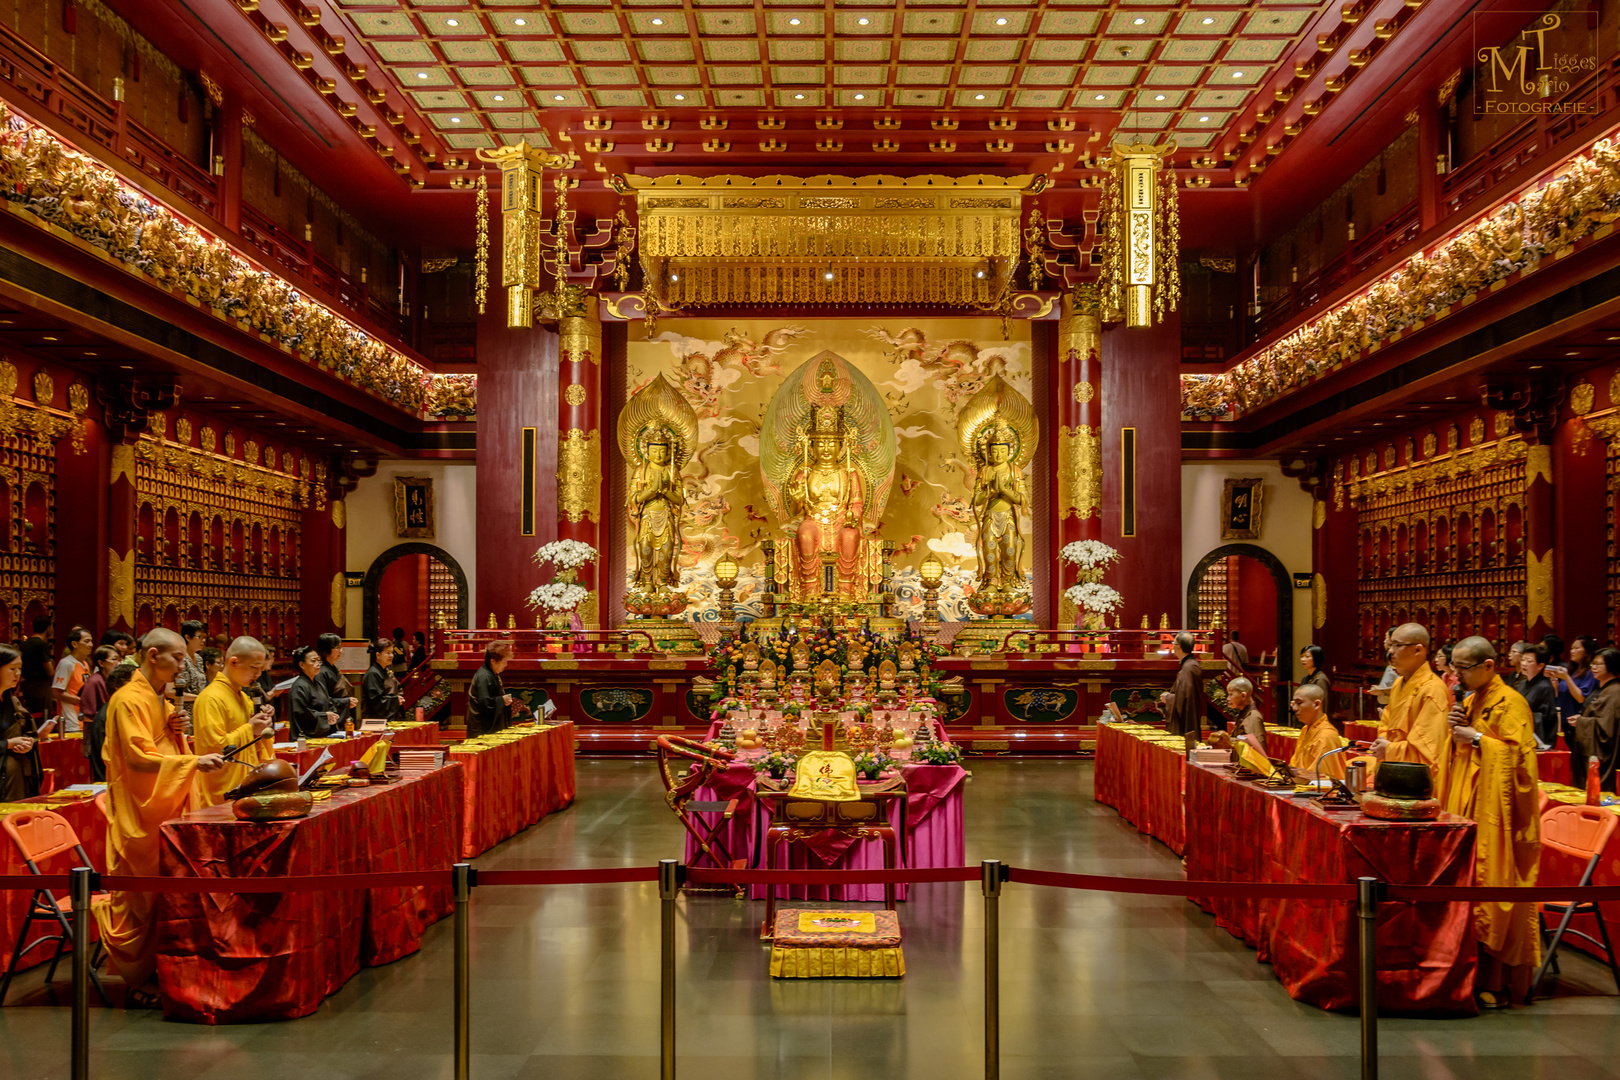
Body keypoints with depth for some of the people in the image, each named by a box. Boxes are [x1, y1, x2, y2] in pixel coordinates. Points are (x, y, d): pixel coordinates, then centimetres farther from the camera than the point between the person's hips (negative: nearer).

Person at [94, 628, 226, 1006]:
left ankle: (156, 972, 19)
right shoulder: (130, 700, -13)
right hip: (138, 813, -9)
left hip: (164, 809, 9)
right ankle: (139, 982, 6)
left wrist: (174, 731, 3)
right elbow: (139, 757, -22)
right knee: (140, 898, -2)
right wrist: (194, 761, -31)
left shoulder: (158, 699, 16)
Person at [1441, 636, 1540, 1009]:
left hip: (1497, 816, -8)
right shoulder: (1469, 702, 14)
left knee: (1496, 893, -4)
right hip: (1468, 811, 8)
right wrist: (1457, 731, 2)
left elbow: (1520, 755, -17)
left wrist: (1477, 737, -17)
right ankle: (1480, 975, 16)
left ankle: (1503, 984, 4)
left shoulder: (1510, 703, -10)